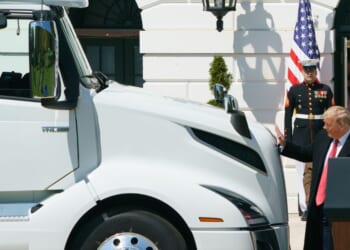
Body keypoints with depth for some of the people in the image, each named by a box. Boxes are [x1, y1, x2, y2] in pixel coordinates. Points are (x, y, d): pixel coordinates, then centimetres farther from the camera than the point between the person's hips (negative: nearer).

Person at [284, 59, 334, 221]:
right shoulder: (294, 90, 5)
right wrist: (288, 139, 1)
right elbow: (288, 115, 6)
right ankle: (304, 209, -2)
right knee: (303, 173, -3)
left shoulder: (326, 90, 7)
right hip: (301, 136, -1)